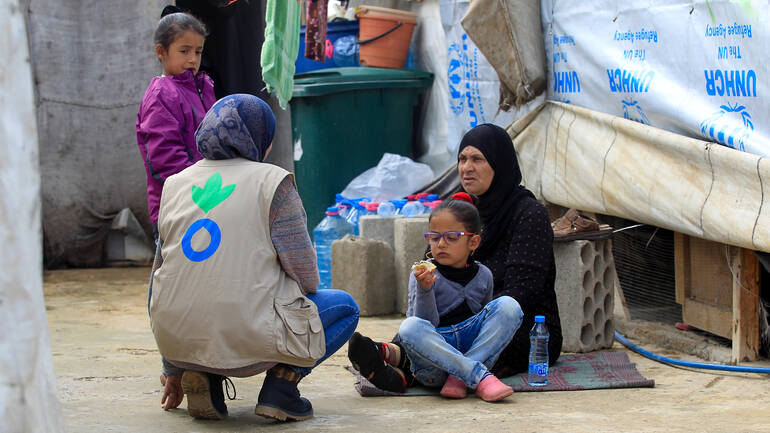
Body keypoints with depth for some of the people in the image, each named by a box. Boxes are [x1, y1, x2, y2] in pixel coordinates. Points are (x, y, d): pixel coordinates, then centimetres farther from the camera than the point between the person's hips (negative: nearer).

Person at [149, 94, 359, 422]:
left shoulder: (174, 185, 14)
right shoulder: (272, 182, -2)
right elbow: (303, 271, -5)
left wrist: (173, 371, 28)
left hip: (177, 338, 5)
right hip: (247, 340, -4)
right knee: (345, 307, 20)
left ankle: (201, 377, 13)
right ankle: (280, 386, -1)